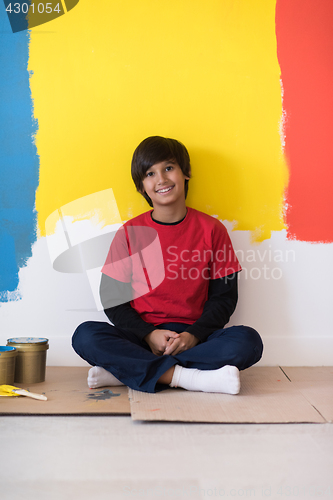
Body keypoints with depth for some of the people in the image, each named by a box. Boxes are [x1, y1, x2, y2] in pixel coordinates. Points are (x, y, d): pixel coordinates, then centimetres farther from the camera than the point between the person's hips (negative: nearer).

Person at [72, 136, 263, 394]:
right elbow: (112, 298, 3)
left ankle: (125, 372, -27)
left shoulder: (211, 229, 2)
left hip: (194, 337, 1)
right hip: (141, 337, 0)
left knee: (248, 341, -28)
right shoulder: (130, 232, 3)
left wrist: (193, 336, -14)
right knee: (85, 336, -25)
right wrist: (148, 334, -13)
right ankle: (188, 377, -30)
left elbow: (224, 297, 3)